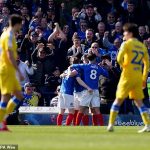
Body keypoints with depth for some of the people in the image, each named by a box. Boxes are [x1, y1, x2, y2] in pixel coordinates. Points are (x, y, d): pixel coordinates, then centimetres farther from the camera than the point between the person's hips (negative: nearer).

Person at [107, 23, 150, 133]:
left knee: (118, 100, 4)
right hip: (138, 77, 5)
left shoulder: (126, 44, -5)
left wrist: (123, 66, 3)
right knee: (139, 101, 7)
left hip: (128, 76, -5)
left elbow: (119, 58, -18)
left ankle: (111, 124, 2)